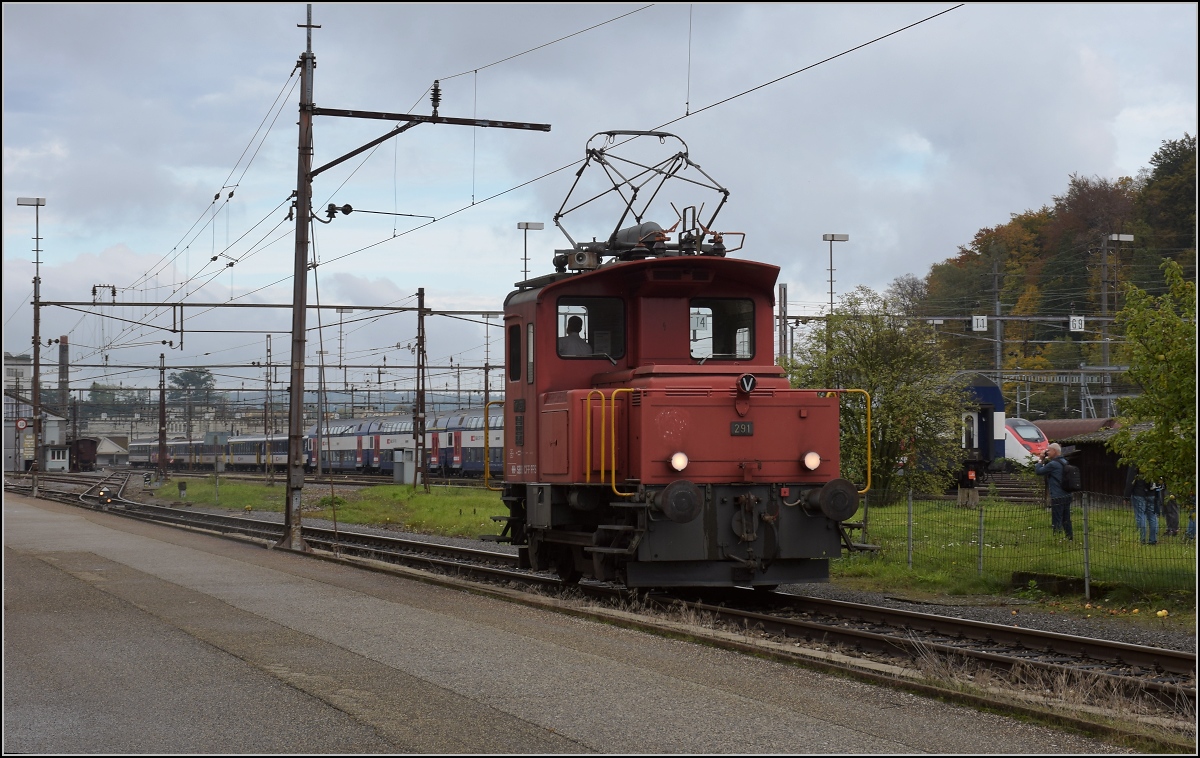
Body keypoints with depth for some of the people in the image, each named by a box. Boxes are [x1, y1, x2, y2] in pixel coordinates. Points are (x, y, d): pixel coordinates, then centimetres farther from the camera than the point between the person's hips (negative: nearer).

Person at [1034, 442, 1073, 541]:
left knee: (1056, 522, -4)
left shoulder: (1053, 464, -17)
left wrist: (1041, 460, 1)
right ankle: (1070, 538, 21)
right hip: (1067, 496, 9)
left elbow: (1038, 471, -11)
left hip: (1057, 498, -9)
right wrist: (1045, 461, 11)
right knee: (1066, 520, 16)